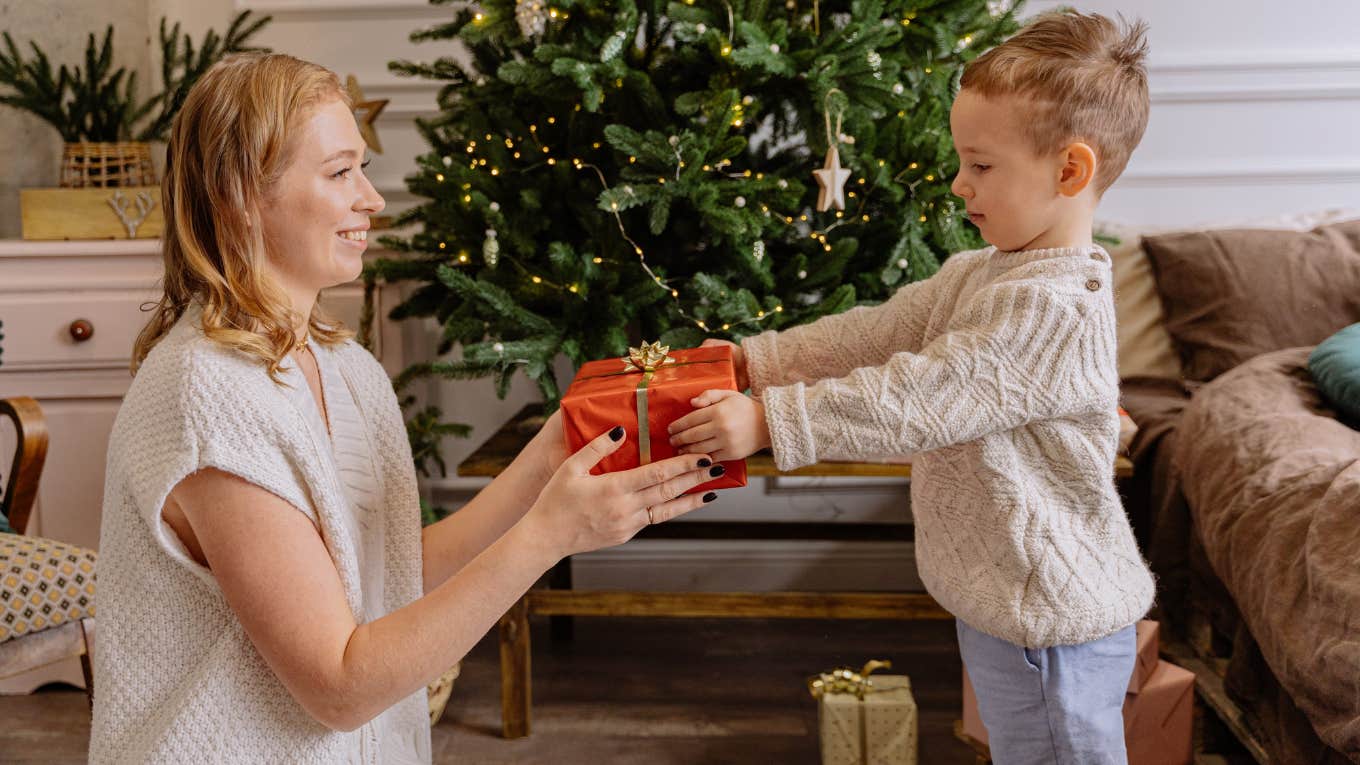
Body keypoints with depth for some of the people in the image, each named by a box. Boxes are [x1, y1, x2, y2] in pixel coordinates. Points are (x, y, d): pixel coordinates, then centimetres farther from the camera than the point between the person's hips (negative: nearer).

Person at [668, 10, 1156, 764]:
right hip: (1007, 603, 10)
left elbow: (918, 399, -28)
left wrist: (768, 421, -27)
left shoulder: (1056, 310, -25)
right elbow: (874, 335, 7)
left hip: (1050, 624, -10)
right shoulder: (978, 275, 6)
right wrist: (752, 360, -2)